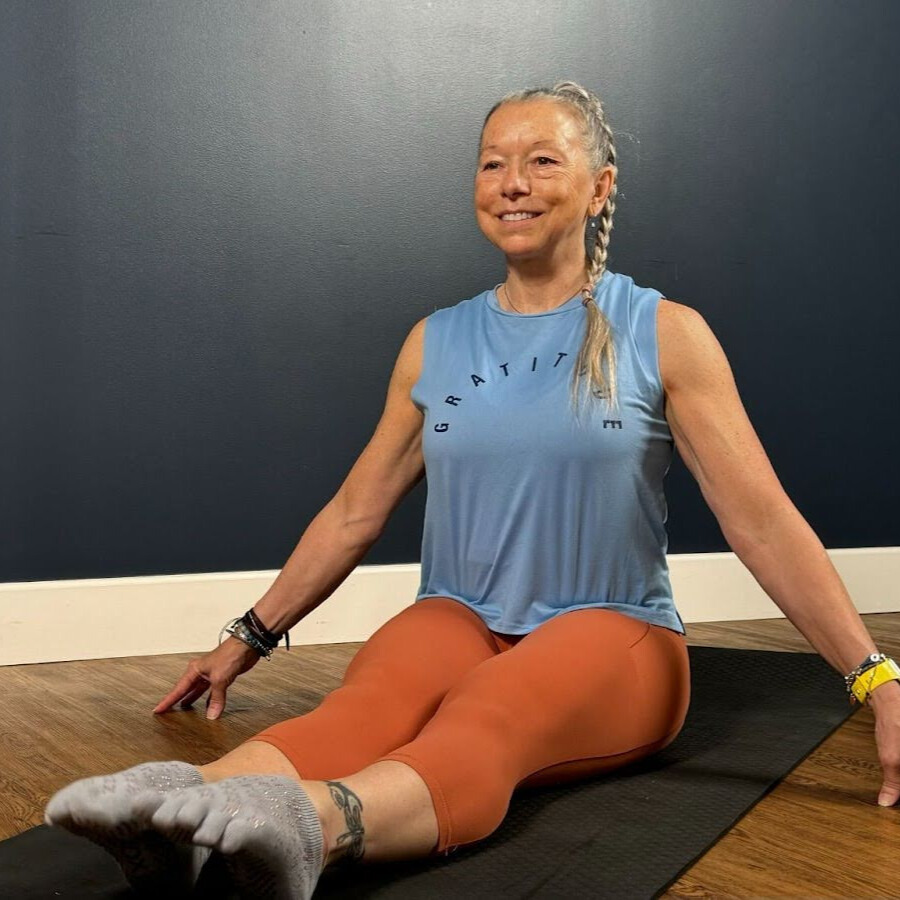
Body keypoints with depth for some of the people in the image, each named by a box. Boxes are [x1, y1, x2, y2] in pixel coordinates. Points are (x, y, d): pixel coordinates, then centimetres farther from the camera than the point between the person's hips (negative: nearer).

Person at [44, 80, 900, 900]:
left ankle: (315, 823, -66)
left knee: (485, 718, -37)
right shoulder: (436, 344, 9)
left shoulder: (663, 334, -1)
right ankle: (182, 812, -59)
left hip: (612, 633, -3)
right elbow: (355, 511, 15)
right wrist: (249, 638, 17)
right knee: (368, 700, -33)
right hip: (461, 621, 3)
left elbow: (761, 519, -5)